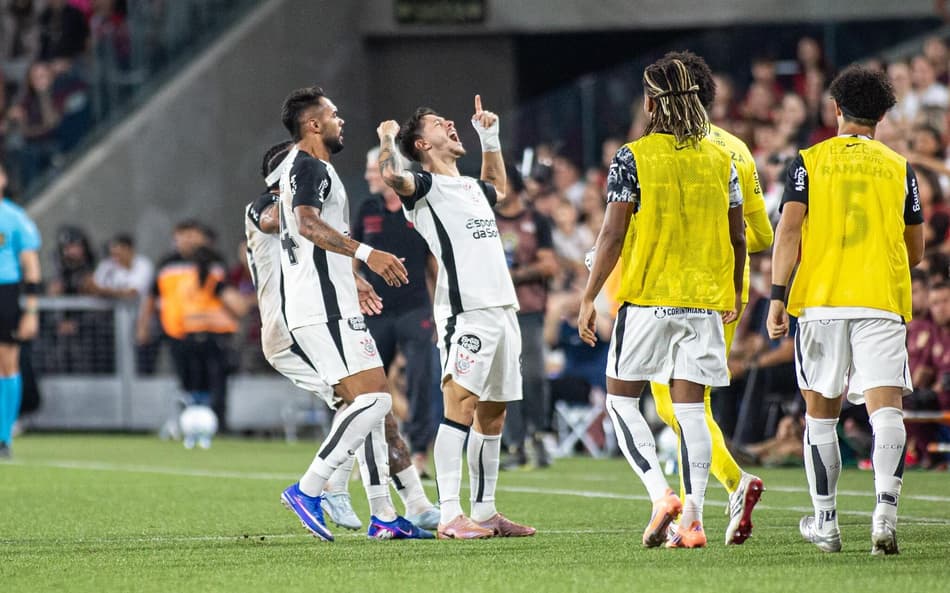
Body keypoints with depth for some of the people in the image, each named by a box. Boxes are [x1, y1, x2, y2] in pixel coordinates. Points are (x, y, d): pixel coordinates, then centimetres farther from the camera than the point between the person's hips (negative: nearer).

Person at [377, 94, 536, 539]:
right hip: (465, 312, -9)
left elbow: (498, 186, 48)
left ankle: (485, 511, 15)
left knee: (492, 414, 9)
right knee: (460, 405, -15)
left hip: (503, 309, 9)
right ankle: (449, 515, -20)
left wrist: (490, 138, 39)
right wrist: (388, 138, -6)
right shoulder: (425, 186, -1)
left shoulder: (471, 188, 24)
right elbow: (391, 174, -23)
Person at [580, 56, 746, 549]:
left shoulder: (632, 158, -6)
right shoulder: (720, 160, 6)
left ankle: (661, 494, -10)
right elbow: (738, 238, 10)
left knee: (622, 400, 8)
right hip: (704, 301, 4)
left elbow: (613, 236, -10)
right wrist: (734, 294, 25)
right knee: (690, 407, 4)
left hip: (646, 299, -4)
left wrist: (588, 299, -3)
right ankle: (692, 518, -2)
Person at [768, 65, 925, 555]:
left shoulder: (809, 162, 6)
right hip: (883, 303, 0)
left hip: (821, 300, 0)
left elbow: (789, 229, -6)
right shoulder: (899, 168, 11)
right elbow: (915, 250, 17)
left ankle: (825, 523, 17)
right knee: (886, 408, -9)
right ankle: (886, 507, -30)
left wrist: (777, 297, -7)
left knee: (821, 413, 12)